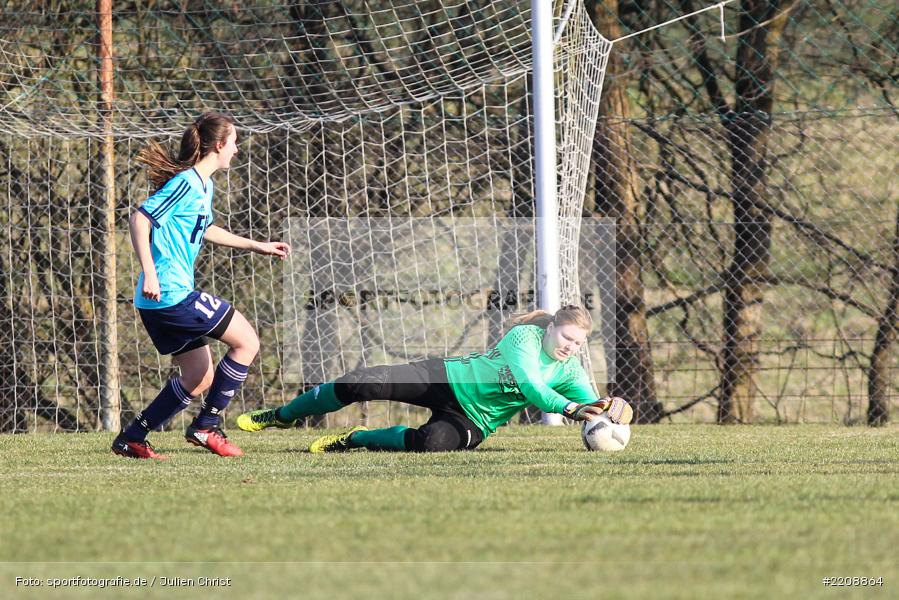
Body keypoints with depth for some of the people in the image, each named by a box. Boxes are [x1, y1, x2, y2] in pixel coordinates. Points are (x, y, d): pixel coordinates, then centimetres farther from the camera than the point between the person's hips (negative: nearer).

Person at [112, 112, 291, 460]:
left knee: (199, 379, 15)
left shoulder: (204, 185, 17)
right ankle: (206, 427, 1)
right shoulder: (186, 183, -14)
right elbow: (139, 219, -21)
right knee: (246, 342, -3)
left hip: (161, 301, 10)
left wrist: (257, 246, 37)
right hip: (172, 294, -10)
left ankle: (131, 439, 16)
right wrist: (149, 273, -28)